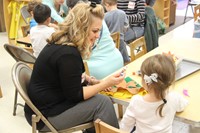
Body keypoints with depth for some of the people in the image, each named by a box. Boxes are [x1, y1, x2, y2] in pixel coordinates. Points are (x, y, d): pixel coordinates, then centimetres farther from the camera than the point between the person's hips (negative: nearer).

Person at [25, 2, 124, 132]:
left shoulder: (61, 42, 2)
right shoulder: (68, 54, -26)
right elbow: (75, 95, -20)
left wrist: (92, 81, 1)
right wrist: (106, 84, -17)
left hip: (49, 103, 9)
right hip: (46, 115, -9)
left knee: (98, 97, 8)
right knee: (103, 102, -12)